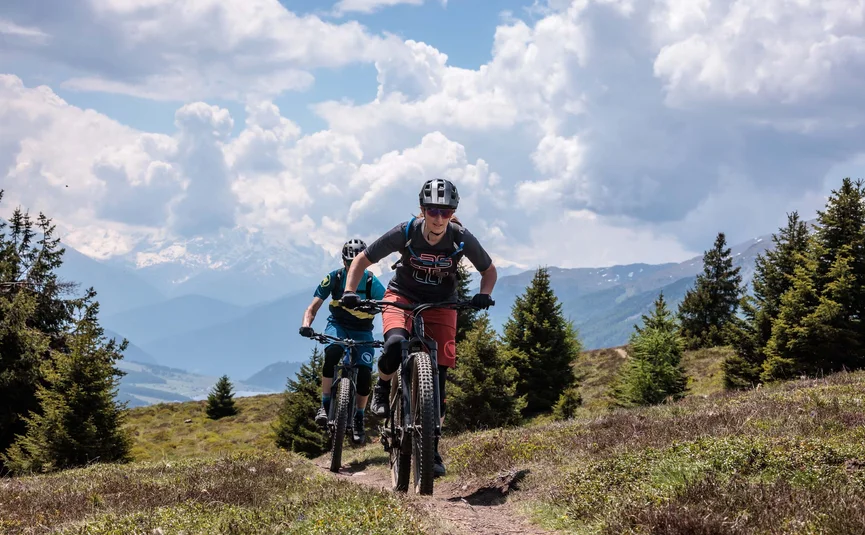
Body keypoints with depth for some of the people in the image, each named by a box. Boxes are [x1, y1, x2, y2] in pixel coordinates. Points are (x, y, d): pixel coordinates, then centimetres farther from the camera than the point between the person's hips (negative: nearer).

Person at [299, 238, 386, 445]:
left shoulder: (372, 283, -18)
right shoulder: (334, 278, -14)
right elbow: (313, 306, -15)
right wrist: (306, 324, -35)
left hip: (362, 331, 0)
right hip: (338, 325, 0)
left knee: (365, 375, -17)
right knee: (332, 353, -34)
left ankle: (358, 420, 3)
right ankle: (325, 406, -27)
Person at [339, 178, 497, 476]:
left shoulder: (462, 239, -20)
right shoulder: (405, 233, -23)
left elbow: (489, 271, -2)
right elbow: (362, 261, -11)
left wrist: (483, 295, -22)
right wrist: (349, 292, -25)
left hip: (440, 304, 1)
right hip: (402, 296, -1)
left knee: (439, 373, -9)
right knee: (395, 344, -34)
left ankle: (433, 448, 1)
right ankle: (382, 388, -1)